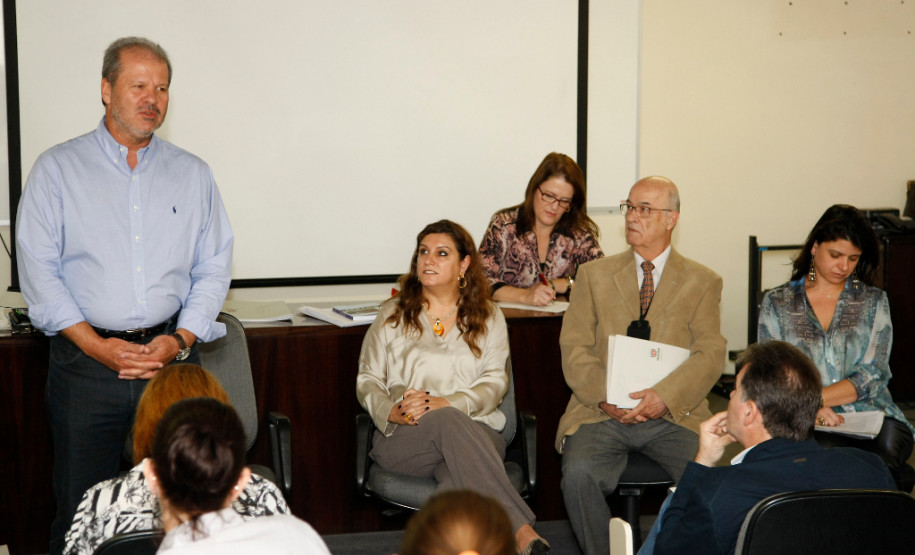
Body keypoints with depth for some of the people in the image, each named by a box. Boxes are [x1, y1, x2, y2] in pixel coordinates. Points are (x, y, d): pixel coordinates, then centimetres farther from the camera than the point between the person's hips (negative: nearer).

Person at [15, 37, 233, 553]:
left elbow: (213, 269, 9)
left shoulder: (193, 174, 12)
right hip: (86, 360, -2)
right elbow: (38, 269, -2)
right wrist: (95, 344, -12)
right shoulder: (58, 169, 4)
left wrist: (181, 340, -7)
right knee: (80, 510, 1)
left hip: (173, 359, 2)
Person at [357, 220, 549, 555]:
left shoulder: (488, 318, 16)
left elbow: (495, 382, 4)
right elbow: (367, 380, 13)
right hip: (403, 437, -1)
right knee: (450, 423, -38)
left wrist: (445, 403, -15)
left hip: (474, 431, 2)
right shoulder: (393, 315, 18)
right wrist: (392, 412, -10)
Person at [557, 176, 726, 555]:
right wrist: (604, 396, -12)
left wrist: (665, 395, -17)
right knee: (579, 473, -29)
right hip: (602, 412, 1)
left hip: (674, 415, 0)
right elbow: (574, 348, 6)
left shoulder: (702, 282, 11)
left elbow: (710, 353, 0)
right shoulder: (595, 274, 14)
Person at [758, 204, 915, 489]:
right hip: (808, 425, -1)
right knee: (824, 449, -36)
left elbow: (872, 376, 2)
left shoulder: (874, 301, 14)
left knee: (889, 445, -35)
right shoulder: (777, 303, 12)